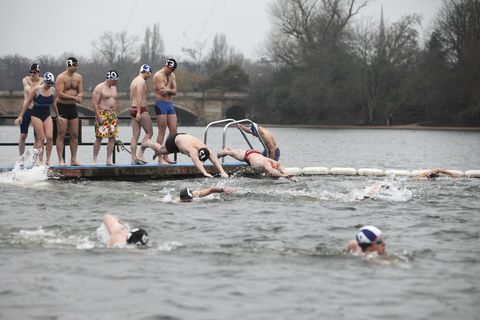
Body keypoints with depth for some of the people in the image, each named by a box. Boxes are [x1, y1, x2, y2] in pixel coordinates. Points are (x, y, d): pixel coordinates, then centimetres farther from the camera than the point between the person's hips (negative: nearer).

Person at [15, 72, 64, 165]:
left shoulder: (52, 90, 1)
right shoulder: (36, 90, -12)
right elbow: (27, 103, -4)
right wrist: (21, 116, -3)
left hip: (47, 116, 4)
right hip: (36, 116, -4)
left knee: (50, 137, -10)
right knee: (41, 138, -10)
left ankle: (48, 160, -2)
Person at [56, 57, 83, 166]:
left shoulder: (78, 77, 9)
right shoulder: (61, 77, -10)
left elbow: (80, 92, 7)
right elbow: (60, 94, -17)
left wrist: (79, 96, -17)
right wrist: (73, 97, -21)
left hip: (73, 107, 6)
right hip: (62, 107, -6)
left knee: (74, 135, 5)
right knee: (61, 135, -5)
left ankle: (73, 159, 11)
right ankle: (61, 160, -5)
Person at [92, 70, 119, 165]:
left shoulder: (113, 88, 16)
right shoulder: (99, 88, -7)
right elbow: (95, 103, -12)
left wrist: (116, 115, 18)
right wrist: (99, 117, -18)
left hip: (112, 115, 7)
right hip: (102, 114, -7)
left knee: (112, 137, 1)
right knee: (99, 138, -8)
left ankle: (109, 160, 5)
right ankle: (94, 160, -4)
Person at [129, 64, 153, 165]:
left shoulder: (134, 81, 18)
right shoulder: (141, 81, -11)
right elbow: (139, 97, -21)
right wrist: (138, 112, -26)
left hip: (133, 109, 9)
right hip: (141, 109, -9)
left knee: (135, 135, 5)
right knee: (149, 132, -2)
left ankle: (133, 158, 1)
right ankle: (140, 155, -9)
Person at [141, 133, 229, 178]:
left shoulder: (206, 150, -34)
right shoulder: (193, 150, -49)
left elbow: (215, 161, -40)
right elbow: (196, 162, -64)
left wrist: (222, 172, -54)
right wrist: (205, 173, -77)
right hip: (174, 139, -5)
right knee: (161, 150, 25)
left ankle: (158, 153, 66)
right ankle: (147, 143, 53)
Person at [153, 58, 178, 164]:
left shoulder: (172, 76, 15)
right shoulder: (158, 76, -9)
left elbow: (174, 91, 5)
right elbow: (163, 91, -19)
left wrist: (167, 90, -13)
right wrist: (170, 88, -3)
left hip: (170, 104, 8)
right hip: (161, 104, -8)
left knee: (173, 131, 3)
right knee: (162, 132, -7)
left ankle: (166, 156, 9)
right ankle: (160, 158, -5)